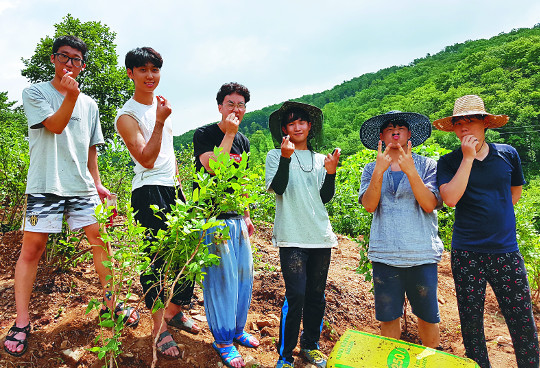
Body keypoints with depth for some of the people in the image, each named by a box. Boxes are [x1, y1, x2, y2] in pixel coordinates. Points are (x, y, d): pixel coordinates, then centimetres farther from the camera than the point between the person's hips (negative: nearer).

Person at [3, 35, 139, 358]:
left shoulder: (89, 105, 14)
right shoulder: (35, 92, 4)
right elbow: (54, 126, -11)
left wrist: (98, 184, 14)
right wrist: (71, 95, -23)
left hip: (82, 186, 4)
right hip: (46, 185, -3)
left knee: (101, 239, 2)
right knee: (31, 248, -2)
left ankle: (110, 302, 18)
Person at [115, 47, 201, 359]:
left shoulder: (161, 104, 15)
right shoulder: (127, 116, -7)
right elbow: (147, 160, -16)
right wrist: (160, 122, -24)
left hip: (173, 188, 7)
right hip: (149, 193, -7)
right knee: (156, 259, -2)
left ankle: (175, 311, 32)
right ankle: (160, 329, 13)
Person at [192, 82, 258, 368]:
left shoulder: (243, 141, 14)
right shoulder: (203, 135, -5)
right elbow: (213, 168, -22)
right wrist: (229, 134, -20)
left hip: (237, 218, 7)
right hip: (213, 217, -7)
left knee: (243, 274, 11)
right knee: (221, 276, -4)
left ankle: (237, 330, 29)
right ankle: (223, 340, 12)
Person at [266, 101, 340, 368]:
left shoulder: (320, 160, 15)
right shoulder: (276, 156, 5)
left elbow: (326, 197, 9)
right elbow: (278, 188, -9)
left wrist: (331, 171, -6)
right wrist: (286, 157, -20)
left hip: (321, 235, 4)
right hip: (292, 237, -4)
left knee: (317, 294, 10)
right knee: (296, 296, -9)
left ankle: (310, 345, 29)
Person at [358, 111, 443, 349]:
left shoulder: (427, 166, 4)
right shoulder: (371, 170, 7)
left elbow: (430, 204, -10)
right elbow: (369, 205, -7)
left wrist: (410, 171, -20)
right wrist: (379, 171, -19)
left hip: (422, 255, 0)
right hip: (385, 255, 1)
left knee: (428, 315, 11)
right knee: (388, 316, 10)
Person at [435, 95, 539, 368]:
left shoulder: (508, 154, 5)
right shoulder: (449, 162, -1)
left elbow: (515, 192, 21)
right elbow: (450, 199, -17)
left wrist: (496, 214, 12)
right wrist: (468, 158, -15)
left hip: (506, 252, 2)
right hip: (467, 254, -1)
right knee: (471, 323, 9)